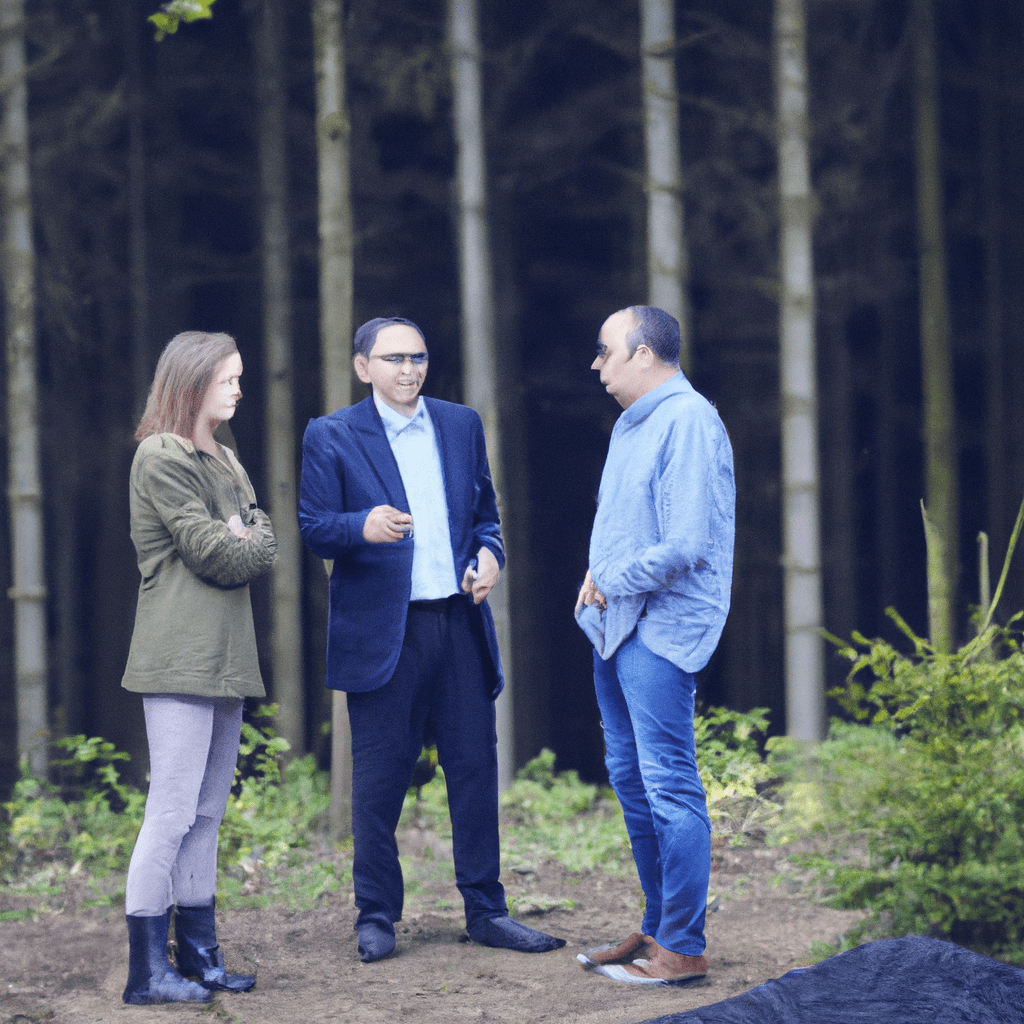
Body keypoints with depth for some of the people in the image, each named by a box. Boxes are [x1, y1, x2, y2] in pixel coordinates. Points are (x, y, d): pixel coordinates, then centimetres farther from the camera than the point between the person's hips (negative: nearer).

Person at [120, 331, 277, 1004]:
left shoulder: (225, 461, 21)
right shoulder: (162, 457, -7)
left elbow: (265, 546, 13)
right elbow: (209, 551, -14)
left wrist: (240, 543, -6)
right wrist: (245, 546, 4)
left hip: (225, 657, 9)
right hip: (181, 657, -9)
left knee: (207, 813, 10)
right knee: (173, 811, -11)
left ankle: (198, 955, 14)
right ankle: (147, 969, -10)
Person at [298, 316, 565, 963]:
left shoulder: (462, 426, 13)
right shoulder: (332, 437, 0)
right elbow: (314, 527, -5)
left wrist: (490, 552, -2)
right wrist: (364, 527, -26)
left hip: (460, 621, 4)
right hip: (382, 631, -3)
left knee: (476, 768, 5)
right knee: (380, 778, 2)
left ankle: (486, 910, 14)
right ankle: (377, 917, 12)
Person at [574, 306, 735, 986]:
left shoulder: (689, 422, -15)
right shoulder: (631, 425, 15)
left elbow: (685, 545, -22)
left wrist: (612, 584, -10)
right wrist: (597, 580, 7)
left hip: (661, 628, -10)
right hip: (618, 626, 10)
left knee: (669, 784, -9)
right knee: (632, 778, 14)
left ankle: (683, 949, -6)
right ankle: (659, 929, 23)